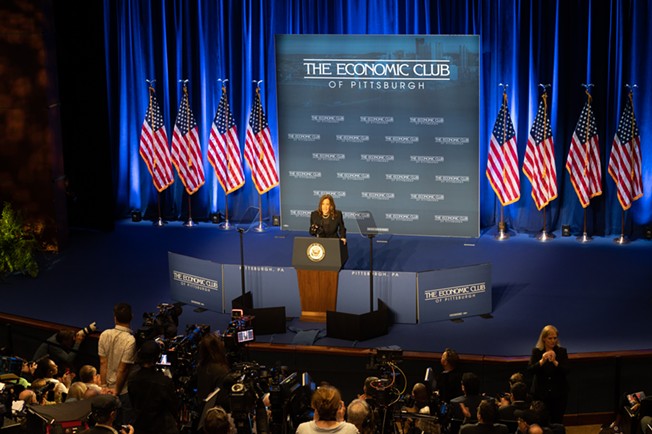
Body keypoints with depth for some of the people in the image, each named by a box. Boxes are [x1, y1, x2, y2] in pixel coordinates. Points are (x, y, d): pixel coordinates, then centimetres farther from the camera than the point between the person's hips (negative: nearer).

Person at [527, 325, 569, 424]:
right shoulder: (536, 351, 0)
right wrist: (542, 361, -26)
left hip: (559, 394, 0)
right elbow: (530, 370, -10)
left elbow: (566, 370, -8)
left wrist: (554, 361, -24)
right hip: (540, 394, 0)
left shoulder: (562, 351, 2)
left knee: (557, 423, -1)